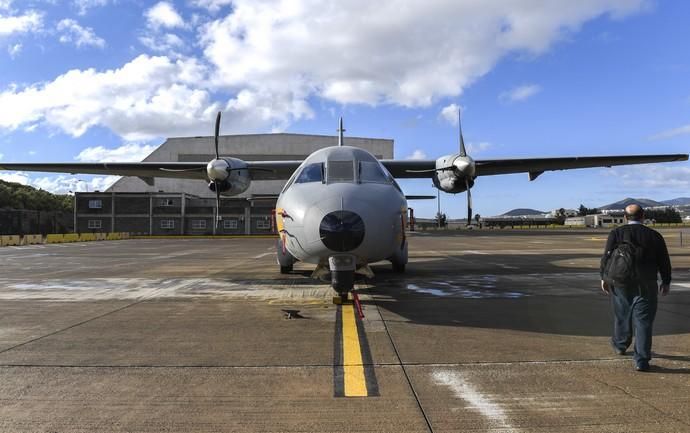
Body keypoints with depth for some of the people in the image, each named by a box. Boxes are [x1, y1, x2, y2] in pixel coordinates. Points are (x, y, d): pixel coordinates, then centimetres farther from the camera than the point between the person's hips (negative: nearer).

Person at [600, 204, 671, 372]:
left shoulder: (616, 233, -1)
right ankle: (642, 360, -1)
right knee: (643, 321, 1)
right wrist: (666, 282, 14)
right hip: (646, 285, 0)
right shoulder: (654, 235, 2)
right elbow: (664, 262, 4)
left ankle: (620, 345, 40)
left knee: (622, 315, 19)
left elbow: (607, 256, -6)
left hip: (621, 283, 1)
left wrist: (604, 277, 1)